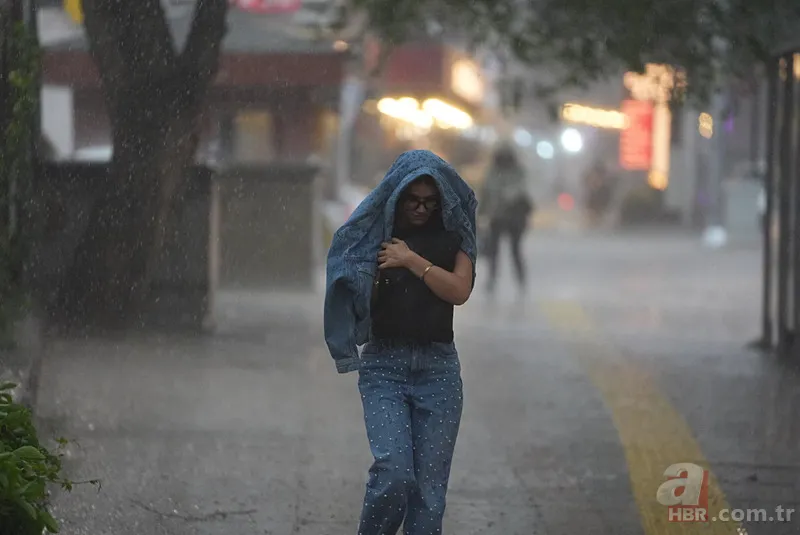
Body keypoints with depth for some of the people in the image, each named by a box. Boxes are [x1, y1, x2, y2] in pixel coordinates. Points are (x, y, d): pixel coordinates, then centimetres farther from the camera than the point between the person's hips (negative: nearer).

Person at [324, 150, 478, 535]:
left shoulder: (453, 236, 8)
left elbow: (459, 291, -7)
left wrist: (411, 260, -11)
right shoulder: (373, 234, 5)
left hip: (438, 367, 1)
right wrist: (377, 268, -14)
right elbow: (358, 301, 1)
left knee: (429, 486, -1)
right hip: (384, 363, -1)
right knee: (394, 472, -19)